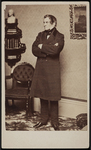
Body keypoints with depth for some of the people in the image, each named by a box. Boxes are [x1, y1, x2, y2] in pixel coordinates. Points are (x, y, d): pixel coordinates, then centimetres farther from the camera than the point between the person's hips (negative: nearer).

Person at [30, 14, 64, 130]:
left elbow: (55, 50, -18)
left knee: (53, 97, 0)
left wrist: (42, 46, -5)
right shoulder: (40, 35, 13)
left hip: (52, 69, -4)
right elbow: (34, 50, -1)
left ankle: (54, 122, 13)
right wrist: (48, 49, -11)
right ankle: (44, 119, 22)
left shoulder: (59, 36, 0)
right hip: (40, 68, 4)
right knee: (42, 95, 8)